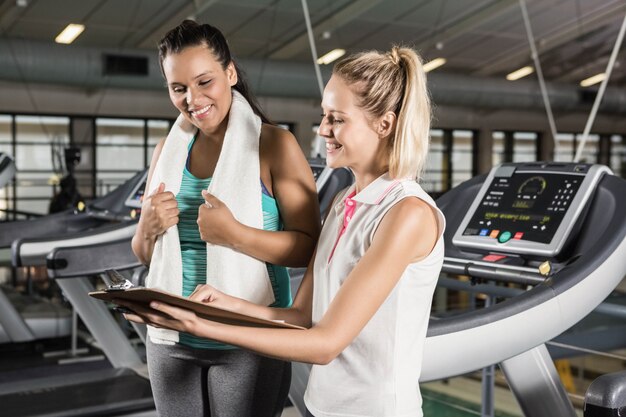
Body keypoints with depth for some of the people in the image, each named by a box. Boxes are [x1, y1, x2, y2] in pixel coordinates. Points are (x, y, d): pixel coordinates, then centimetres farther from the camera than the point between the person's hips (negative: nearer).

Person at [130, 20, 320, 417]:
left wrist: (234, 234, -26)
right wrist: (149, 227, -10)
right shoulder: (168, 150, 5)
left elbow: (310, 247, -12)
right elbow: (144, 254, 12)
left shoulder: (273, 145, -9)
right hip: (172, 338, 5)